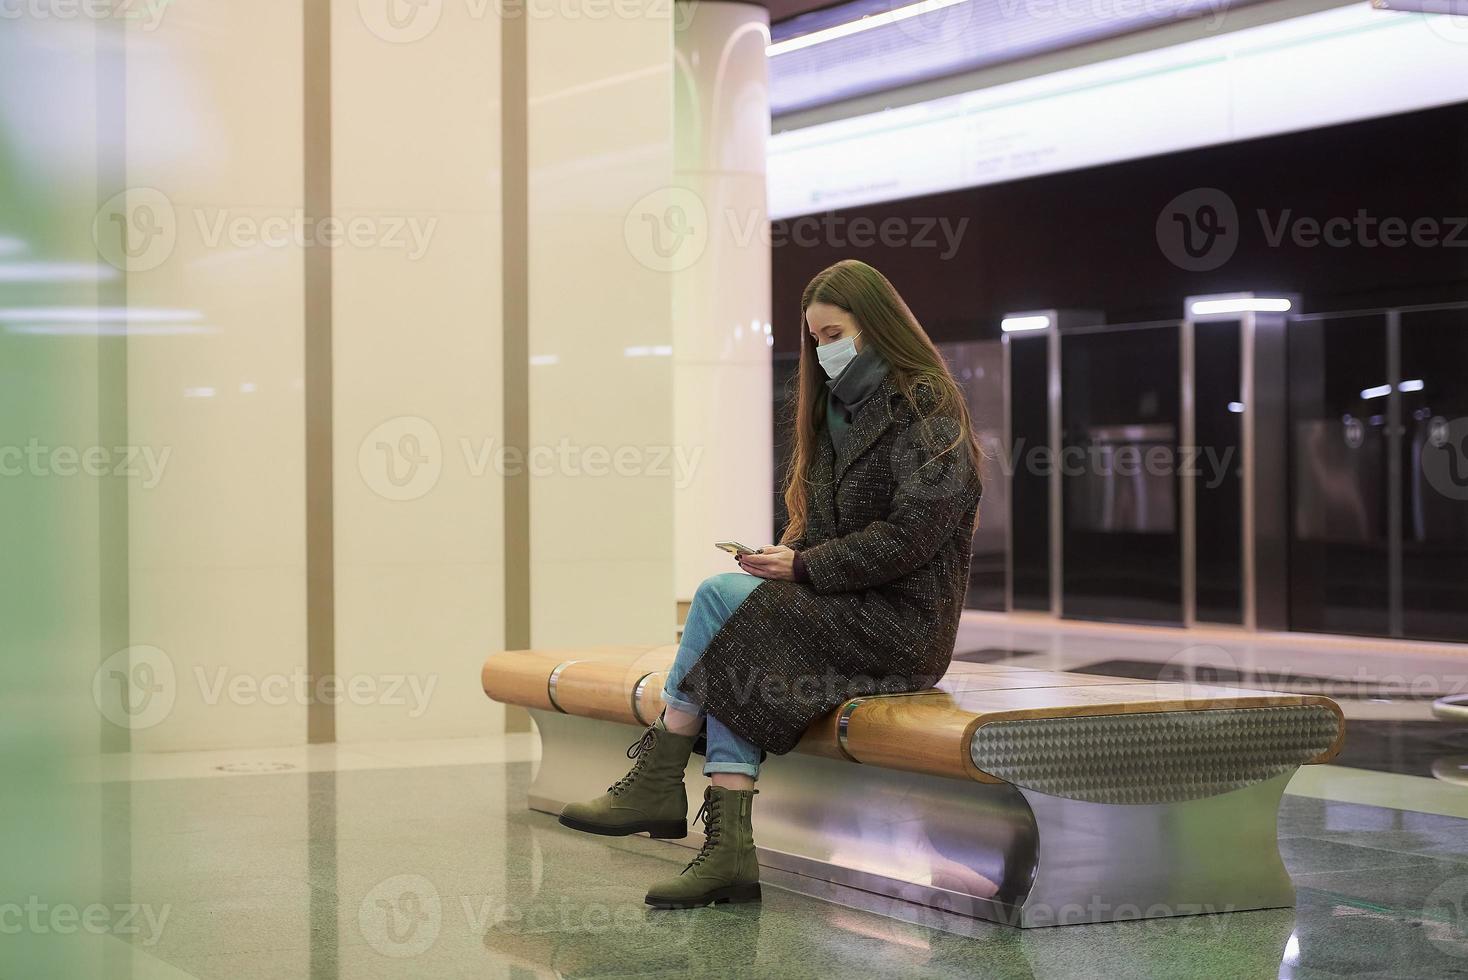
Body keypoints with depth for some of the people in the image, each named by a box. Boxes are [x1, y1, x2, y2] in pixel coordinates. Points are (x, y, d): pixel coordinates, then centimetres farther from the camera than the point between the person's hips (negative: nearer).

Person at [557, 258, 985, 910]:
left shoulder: (927, 409, -8)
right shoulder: (837, 408, 20)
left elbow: (911, 534, -18)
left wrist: (804, 569, -18)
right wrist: (786, 556, 0)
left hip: (906, 623, -8)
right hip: (848, 612, 8)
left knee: (720, 595, -22)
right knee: (728, 660, -20)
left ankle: (658, 783, -16)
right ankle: (729, 849, -28)